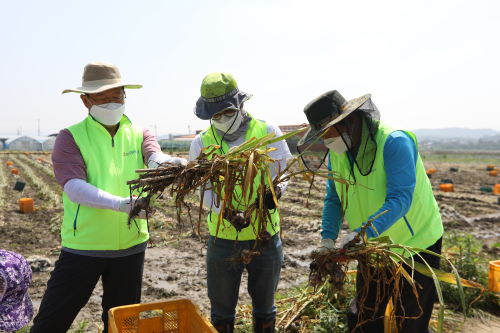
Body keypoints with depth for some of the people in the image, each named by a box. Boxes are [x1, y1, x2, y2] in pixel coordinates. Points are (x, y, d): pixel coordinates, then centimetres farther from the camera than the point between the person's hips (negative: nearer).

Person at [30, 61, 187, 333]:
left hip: (130, 245, 3)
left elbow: (155, 159, -15)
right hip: (83, 246, -2)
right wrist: (120, 203, -32)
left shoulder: (139, 135, 6)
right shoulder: (71, 137, -3)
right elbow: (74, 188, -17)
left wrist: (172, 163, -39)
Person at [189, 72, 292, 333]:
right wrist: (227, 212, -26)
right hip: (223, 239, 0)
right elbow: (204, 190, -8)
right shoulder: (201, 143, -2)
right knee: (221, 312, 15)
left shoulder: (268, 133, -3)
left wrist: (273, 191, -26)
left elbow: (282, 172, -3)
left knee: (264, 308, 19)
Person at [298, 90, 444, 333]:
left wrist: (363, 232, -44)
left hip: (416, 245, -6)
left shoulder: (394, 141, -24)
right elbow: (333, 199, 0)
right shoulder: (337, 153, -3)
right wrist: (328, 239, -13)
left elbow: (400, 199, -32)